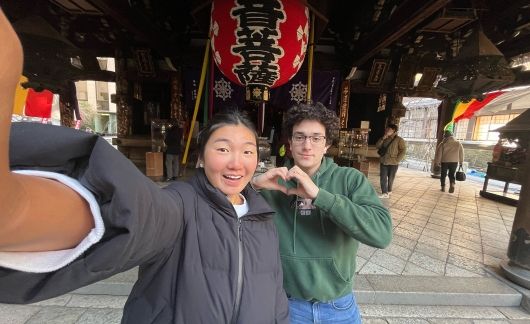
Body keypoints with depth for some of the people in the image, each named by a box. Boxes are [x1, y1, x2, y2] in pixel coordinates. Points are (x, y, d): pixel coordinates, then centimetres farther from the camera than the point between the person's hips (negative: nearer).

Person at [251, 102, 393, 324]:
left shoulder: (350, 179, -11)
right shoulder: (273, 182, -10)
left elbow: (382, 233, -24)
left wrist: (319, 194, -30)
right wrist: (253, 184, -26)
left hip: (339, 306, 1)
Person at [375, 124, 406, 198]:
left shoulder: (399, 140, -6)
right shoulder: (385, 139, 10)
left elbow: (403, 151, -8)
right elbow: (377, 146, 3)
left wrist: (397, 160, -13)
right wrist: (383, 138, -8)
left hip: (393, 163, -4)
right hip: (383, 162, 4)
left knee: (390, 178, 9)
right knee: (383, 177, 0)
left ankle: (389, 191, 29)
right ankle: (385, 193, 5)